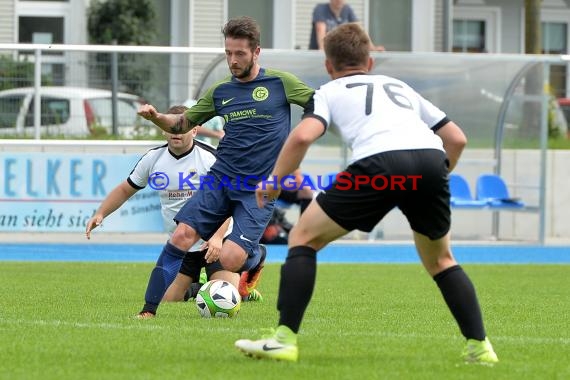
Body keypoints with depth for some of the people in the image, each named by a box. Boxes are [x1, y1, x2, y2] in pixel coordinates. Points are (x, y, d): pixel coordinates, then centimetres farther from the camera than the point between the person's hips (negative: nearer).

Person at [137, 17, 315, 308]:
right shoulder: (220, 92, 11)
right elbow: (182, 124, 19)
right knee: (181, 237, -15)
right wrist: (156, 117, -1)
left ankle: (256, 257, 20)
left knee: (230, 260, -17)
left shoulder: (280, 83, -1)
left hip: (259, 190, -4)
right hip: (220, 181, 4)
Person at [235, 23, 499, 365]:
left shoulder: (330, 92, 25)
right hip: (430, 159, 4)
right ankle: (479, 347, 17)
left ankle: (285, 340, 5)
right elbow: (457, 139, 32)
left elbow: (304, 135, 4)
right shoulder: (400, 87, 37)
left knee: (304, 238, 14)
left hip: (378, 163, -4)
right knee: (440, 260, 28)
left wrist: (274, 182, 17)